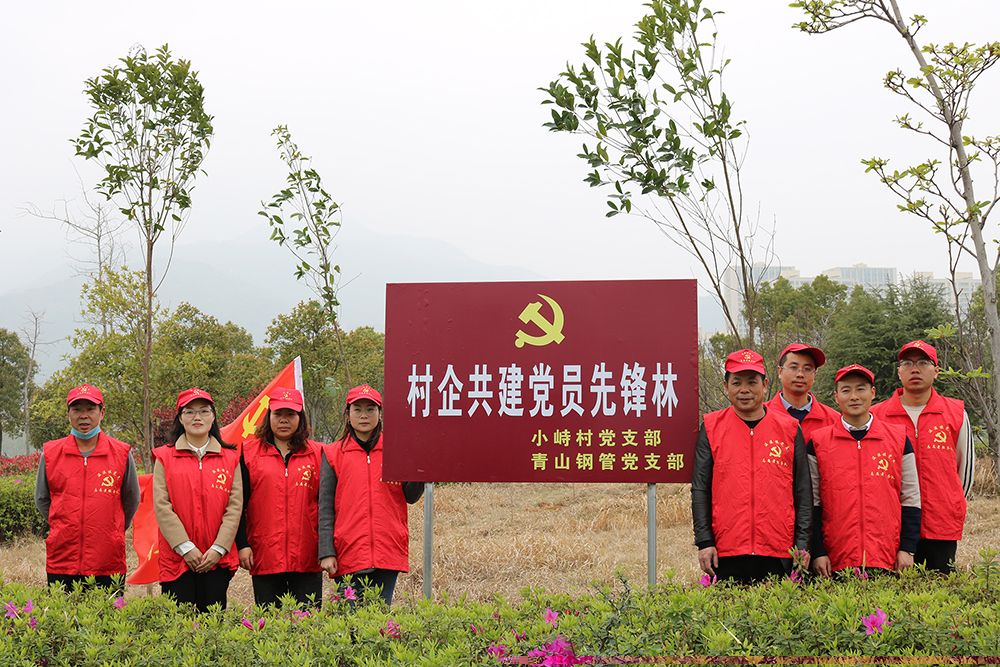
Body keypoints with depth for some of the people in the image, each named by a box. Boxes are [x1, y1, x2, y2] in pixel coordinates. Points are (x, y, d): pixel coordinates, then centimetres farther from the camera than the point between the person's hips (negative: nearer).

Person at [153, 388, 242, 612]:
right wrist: (186, 547, -11)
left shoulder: (230, 458, 9)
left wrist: (219, 548, -8)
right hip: (177, 558, -1)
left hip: (217, 559, 1)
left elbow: (235, 507, 3)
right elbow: (161, 506, -3)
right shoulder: (165, 457, 6)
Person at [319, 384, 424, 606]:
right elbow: (325, 507, 3)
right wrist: (326, 552, -5)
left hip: (389, 551, 1)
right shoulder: (333, 454, 7)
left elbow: (410, 496, 7)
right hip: (348, 554, -1)